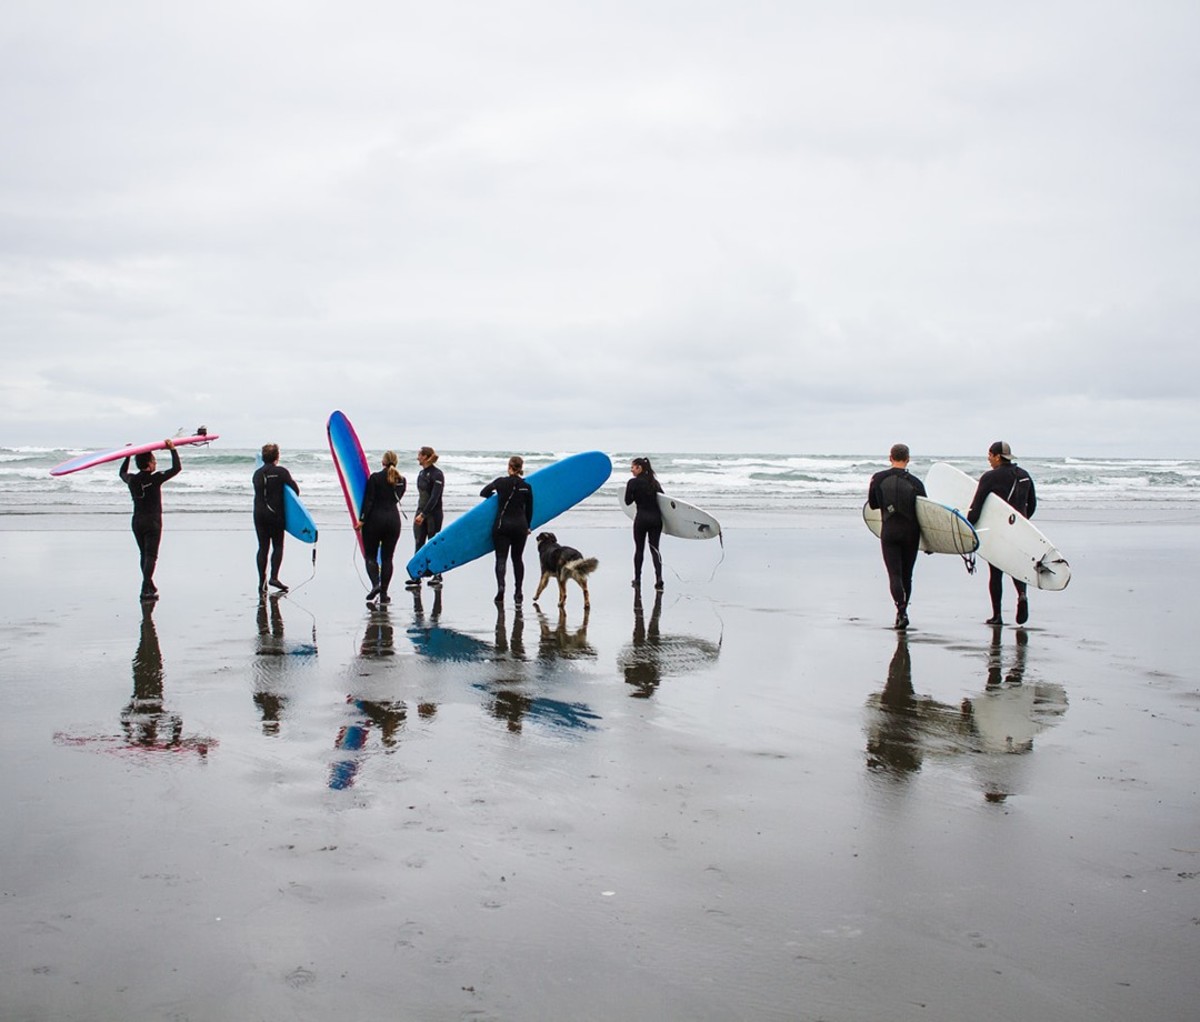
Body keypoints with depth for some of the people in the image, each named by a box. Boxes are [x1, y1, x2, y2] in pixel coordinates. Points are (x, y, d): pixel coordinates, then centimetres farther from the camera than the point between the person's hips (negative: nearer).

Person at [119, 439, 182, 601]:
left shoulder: (132, 480, 3)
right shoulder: (155, 479, -14)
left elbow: (122, 473, 27)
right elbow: (177, 468, -12)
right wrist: (172, 449, -4)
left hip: (137, 521, 6)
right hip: (152, 521, -6)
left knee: (144, 555, 17)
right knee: (151, 556, -7)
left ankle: (149, 586, 26)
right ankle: (146, 590, -17)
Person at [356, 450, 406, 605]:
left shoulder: (375, 477, -8)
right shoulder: (402, 480, 5)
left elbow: (369, 500, -12)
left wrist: (362, 520, -9)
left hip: (375, 519, -3)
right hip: (393, 520, 3)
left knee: (370, 555, 9)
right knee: (387, 557, 7)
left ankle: (375, 583, -14)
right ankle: (383, 594, 4)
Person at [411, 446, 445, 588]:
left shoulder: (437, 474, -13)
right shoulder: (421, 473, 12)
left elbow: (434, 497, -19)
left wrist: (423, 514, -23)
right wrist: (419, 513, 16)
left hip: (433, 514, -7)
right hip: (421, 512, 7)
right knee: (418, 544, 2)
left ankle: (437, 575, 12)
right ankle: (416, 576, 2)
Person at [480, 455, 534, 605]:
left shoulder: (501, 482, -5)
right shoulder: (526, 487, 0)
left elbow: (483, 493, 7)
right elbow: (529, 510, 8)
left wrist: (496, 495, 27)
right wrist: (528, 527, 22)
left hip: (502, 525, -2)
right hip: (520, 526, 2)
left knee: (501, 558, -1)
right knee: (517, 558, 13)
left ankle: (500, 586, -24)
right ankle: (518, 592, 11)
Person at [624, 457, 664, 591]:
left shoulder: (633, 482, -8)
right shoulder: (654, 482, 9)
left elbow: (628, 501, -4)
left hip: (642, 518, -4)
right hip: (656, 518, 4)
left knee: (639, 549, 9)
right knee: (654, 548, 5)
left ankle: (637, 580, 17)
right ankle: (659, 579, -11)